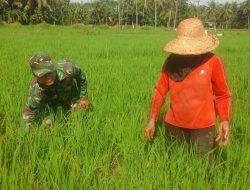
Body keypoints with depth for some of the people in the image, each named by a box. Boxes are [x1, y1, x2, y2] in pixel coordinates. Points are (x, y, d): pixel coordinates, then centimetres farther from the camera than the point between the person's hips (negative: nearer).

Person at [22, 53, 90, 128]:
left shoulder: (67, 69, -40)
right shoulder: (35, 91, -38)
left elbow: (81, 75, -15)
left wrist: (84, 97, -8)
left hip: (70, 95, 1)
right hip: (50, 101, 0)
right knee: (47, 124, -9)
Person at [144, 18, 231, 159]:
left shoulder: (213, 62, -13)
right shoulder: (171, 61, -6)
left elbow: (223, 95, -5)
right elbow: (160, 91, -2)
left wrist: (225, 121, -18)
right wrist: (152, 120, -9)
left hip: (203, 125, -2)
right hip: (174, 124, 3)